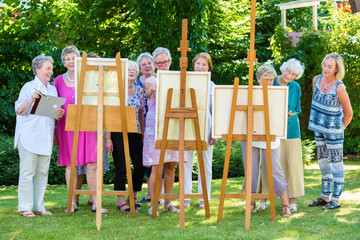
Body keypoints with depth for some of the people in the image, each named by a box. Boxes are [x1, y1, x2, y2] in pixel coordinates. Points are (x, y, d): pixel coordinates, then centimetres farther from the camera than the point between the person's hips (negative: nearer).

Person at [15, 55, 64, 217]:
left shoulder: (52, 89, 17)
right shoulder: (29, 87, -1)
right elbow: (19, 111, -6)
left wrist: (59, 115, -1)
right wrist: (32, 100, -22)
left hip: (46, 137, 6)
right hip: (29, 135, -6)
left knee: (42, 172, 5)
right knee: (27, 171, -6)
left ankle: (39, 207, 11)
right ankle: (25, 207, -2)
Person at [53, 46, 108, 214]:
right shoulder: (59, 81, 8)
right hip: (66, 126, 1)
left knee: (92, 164, -6)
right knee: (70, 164, 3)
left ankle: (95, 202, -3)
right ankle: (72, 203, 9)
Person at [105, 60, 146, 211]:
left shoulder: (140, 90, 10)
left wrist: (143, 135, 14)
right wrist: (108, 138, -9)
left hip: (135, 132, 4)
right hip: (118, 131, -4)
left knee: (140, 166, -2)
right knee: (121, 167, -4)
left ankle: (133, 197, 14)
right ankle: (121, 200, 5)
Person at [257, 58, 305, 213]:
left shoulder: (295, 87, 4)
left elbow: (297, 109, 12)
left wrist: (290, 114, -9)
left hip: (290, 129, 1)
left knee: (291, 162, 0)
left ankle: (292, 199, 9)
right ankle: (263, 198, 5)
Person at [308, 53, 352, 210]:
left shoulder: (339, 88, -20)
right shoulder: (317, 80, -1)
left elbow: (348, 113, -10)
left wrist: (340, 128, 3)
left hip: (333, 129, -7)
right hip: (318, 128, 7)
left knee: (335, 162, -3)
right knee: (323, 161, 13)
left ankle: (336, 199, 2)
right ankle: (325, 196, 22)